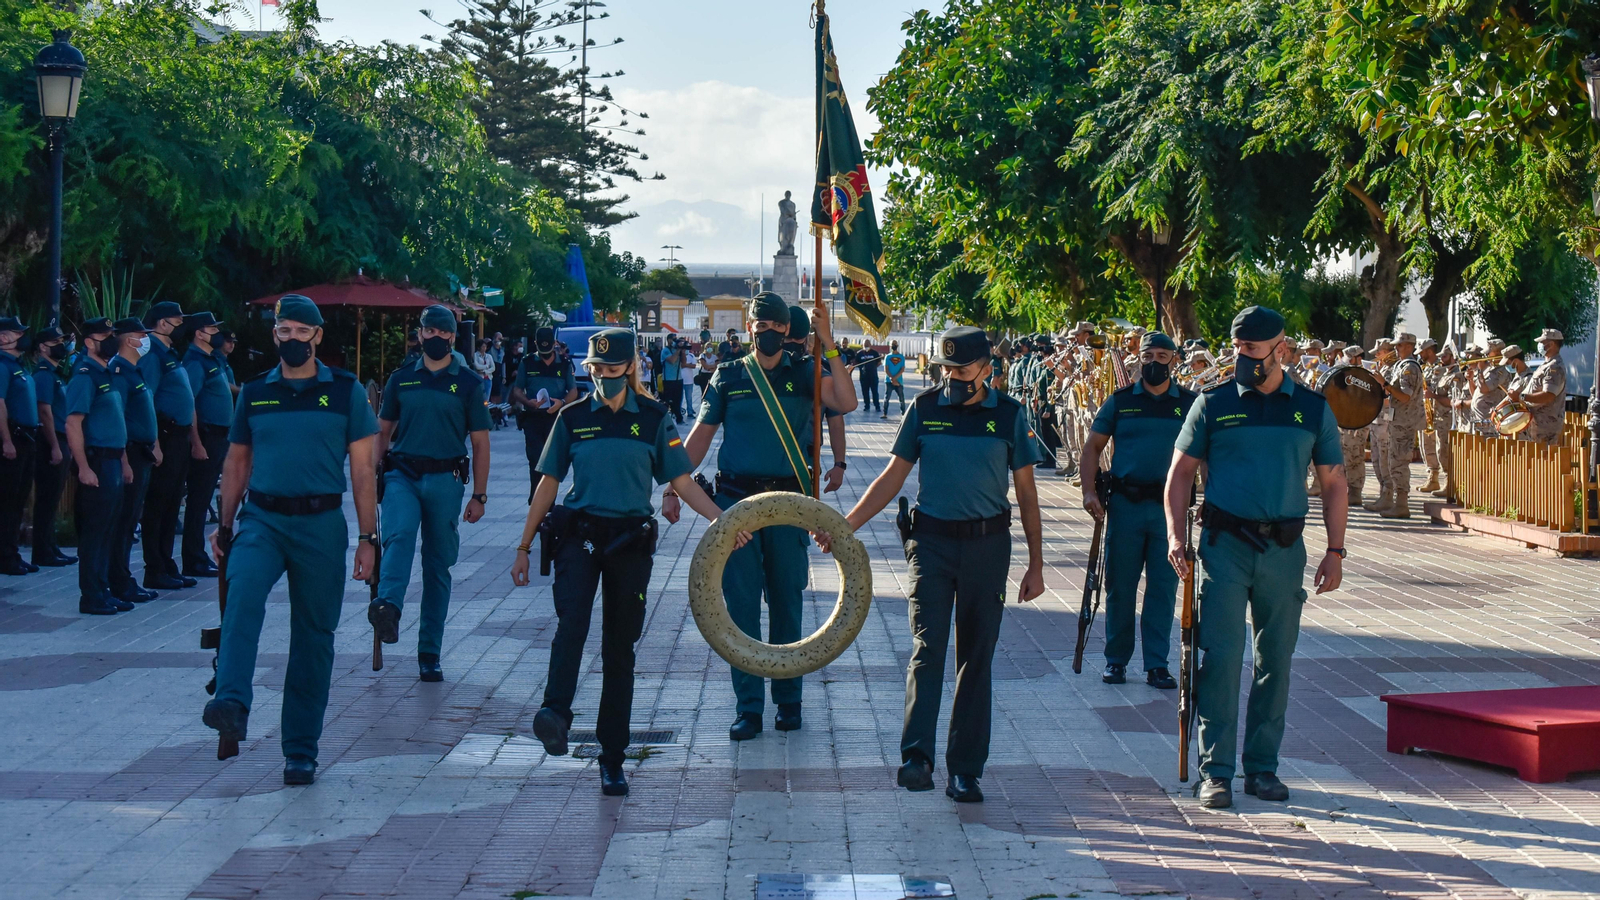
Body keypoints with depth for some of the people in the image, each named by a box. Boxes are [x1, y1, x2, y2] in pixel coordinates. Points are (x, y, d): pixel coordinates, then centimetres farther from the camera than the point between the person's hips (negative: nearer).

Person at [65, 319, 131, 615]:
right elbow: (73, 425, -19)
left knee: (107, 532, 12)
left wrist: (124, 463, 19)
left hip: (113, 462, 9)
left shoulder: (107, 375, 15)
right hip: (96, 463, -9)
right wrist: (84, 468, -22)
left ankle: (103, 593, 19)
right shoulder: (85, 377, -12)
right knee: (93, 532, -4)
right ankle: (91, 598, 1)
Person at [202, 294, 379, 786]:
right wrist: (224, 524, 11)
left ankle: (301, 751, 14)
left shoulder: (345, 391, 2)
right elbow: (237, 461, 16)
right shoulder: (254, 392, 9)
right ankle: (232, 704, -40)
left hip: (321, 524, -1)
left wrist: (367, 537, -3)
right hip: (261, 518, 1)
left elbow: (362, 468, 2)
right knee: (243, 594, -29)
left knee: (313, 636, 4)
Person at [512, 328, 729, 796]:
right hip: (579, 533, 0)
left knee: (620, 646, 3)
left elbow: (683, 483, 3)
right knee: (572, 621, -26)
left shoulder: (654, 419, 4)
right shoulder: (573, 418, 6)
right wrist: (524, 546, 11)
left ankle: (612, 760, 9)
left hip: (631, 540, 0)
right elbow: (548, 484, 11)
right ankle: (556, 713, -41)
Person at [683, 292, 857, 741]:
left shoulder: (803, 374, 4)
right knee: (741, 602, 0)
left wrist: (829, 348, -17)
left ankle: (788, 701, 18)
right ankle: (749, 707, 6)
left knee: (786, 601, 7)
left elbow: (846, 402, -12)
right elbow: (701, 435, 8)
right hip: (735, 498, 0)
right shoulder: (728, 377, 6)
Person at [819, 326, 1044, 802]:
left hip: (988, 546, 1)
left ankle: (964, 770, 10)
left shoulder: (1008, 415, 2)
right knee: (928, 646, -12)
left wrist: (1036, 563, 6)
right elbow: (893, 477, 7)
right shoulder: (924, 409, 2)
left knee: (976, 656, 4)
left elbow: (1026, 492, 7)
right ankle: (916, 757, -18)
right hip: (932, 540, 0)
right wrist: (845, 524, -3)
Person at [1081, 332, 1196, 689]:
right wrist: (1089, 491, -6)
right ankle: (1116, 660, 17)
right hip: (1125, 504, 0)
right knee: (1120, 585, 6)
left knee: (1163, 588, 2)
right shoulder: (1120, 402, 6)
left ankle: (1157, 664, 10)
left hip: (1170, 508, 0)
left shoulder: (1190, 404, 6)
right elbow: (1093, 447, 6)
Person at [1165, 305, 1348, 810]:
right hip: (1224, 545, -2)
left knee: (1276, 660, 8)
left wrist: (1335, 551, 4)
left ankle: (1262, 766, 18)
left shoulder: (1313, 408, 7)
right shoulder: (1213, 404, 3)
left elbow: (1333, 483, 11)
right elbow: (1181, 471, 5)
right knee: (1221, 656, -7)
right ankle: (1216, 770, -1)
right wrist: (1175, 535, -6)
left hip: (1285, 549, 2)